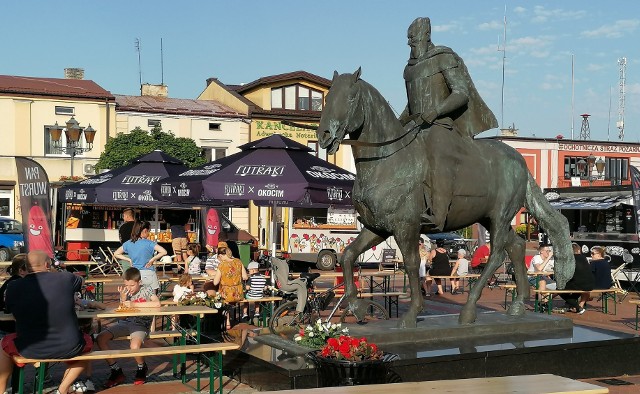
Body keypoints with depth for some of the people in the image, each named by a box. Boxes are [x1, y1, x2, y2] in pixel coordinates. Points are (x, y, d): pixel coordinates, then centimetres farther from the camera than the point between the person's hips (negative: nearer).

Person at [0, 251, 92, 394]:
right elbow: (80, 281, 15)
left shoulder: (14, 287, -9)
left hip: (30, 350, 1)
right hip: (68, 348, -1)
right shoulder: (65, 279, -9)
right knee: (87, 342, 32)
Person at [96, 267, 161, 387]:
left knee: (134, 346, -35)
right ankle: (117, 371, -1)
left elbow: (157, 304, -26)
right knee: (100, 339, -13)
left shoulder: (146, 289, -7)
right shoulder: (125, 291, 5)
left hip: (141, 324, -6)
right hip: (125, 322, 6)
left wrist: (134, 304, -22)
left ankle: (142, 368, 1)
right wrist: (123, 298, -15)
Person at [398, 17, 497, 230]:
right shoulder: (410, 68, 19)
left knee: (438, 150, -34)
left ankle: (436, 215, -49)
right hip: (417, 127, 9)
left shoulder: (445, 58, -3)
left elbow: (461, 93, -13)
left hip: (442, 125, -9)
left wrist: (432, 113, -25)